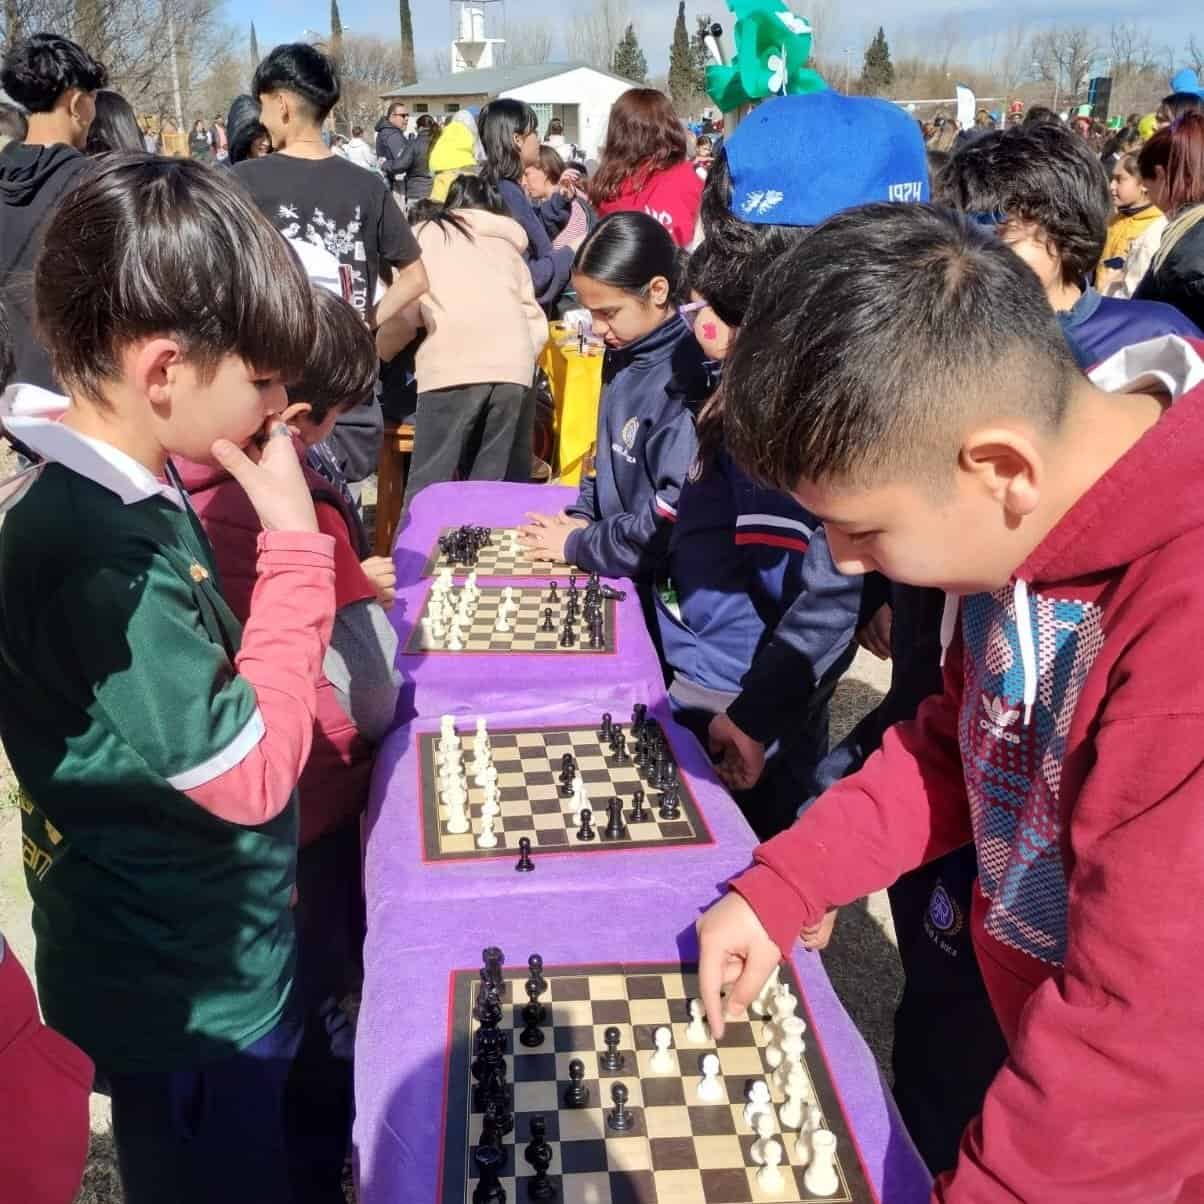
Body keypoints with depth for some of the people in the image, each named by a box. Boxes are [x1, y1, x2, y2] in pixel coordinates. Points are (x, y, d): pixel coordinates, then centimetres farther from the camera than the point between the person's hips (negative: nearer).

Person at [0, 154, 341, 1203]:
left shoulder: (128, 493, -3)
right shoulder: (96, 552, -32)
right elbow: (252, 772, -27)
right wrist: (295, 541, -24)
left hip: (229, 956, 8)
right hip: (193, 1004, -8)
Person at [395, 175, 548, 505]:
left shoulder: (423, 232, 25)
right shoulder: (507, 243, 30)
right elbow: (535, 319, 19)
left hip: (451, 368, -3)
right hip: (514, 367, 3)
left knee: (428, 487, -3)